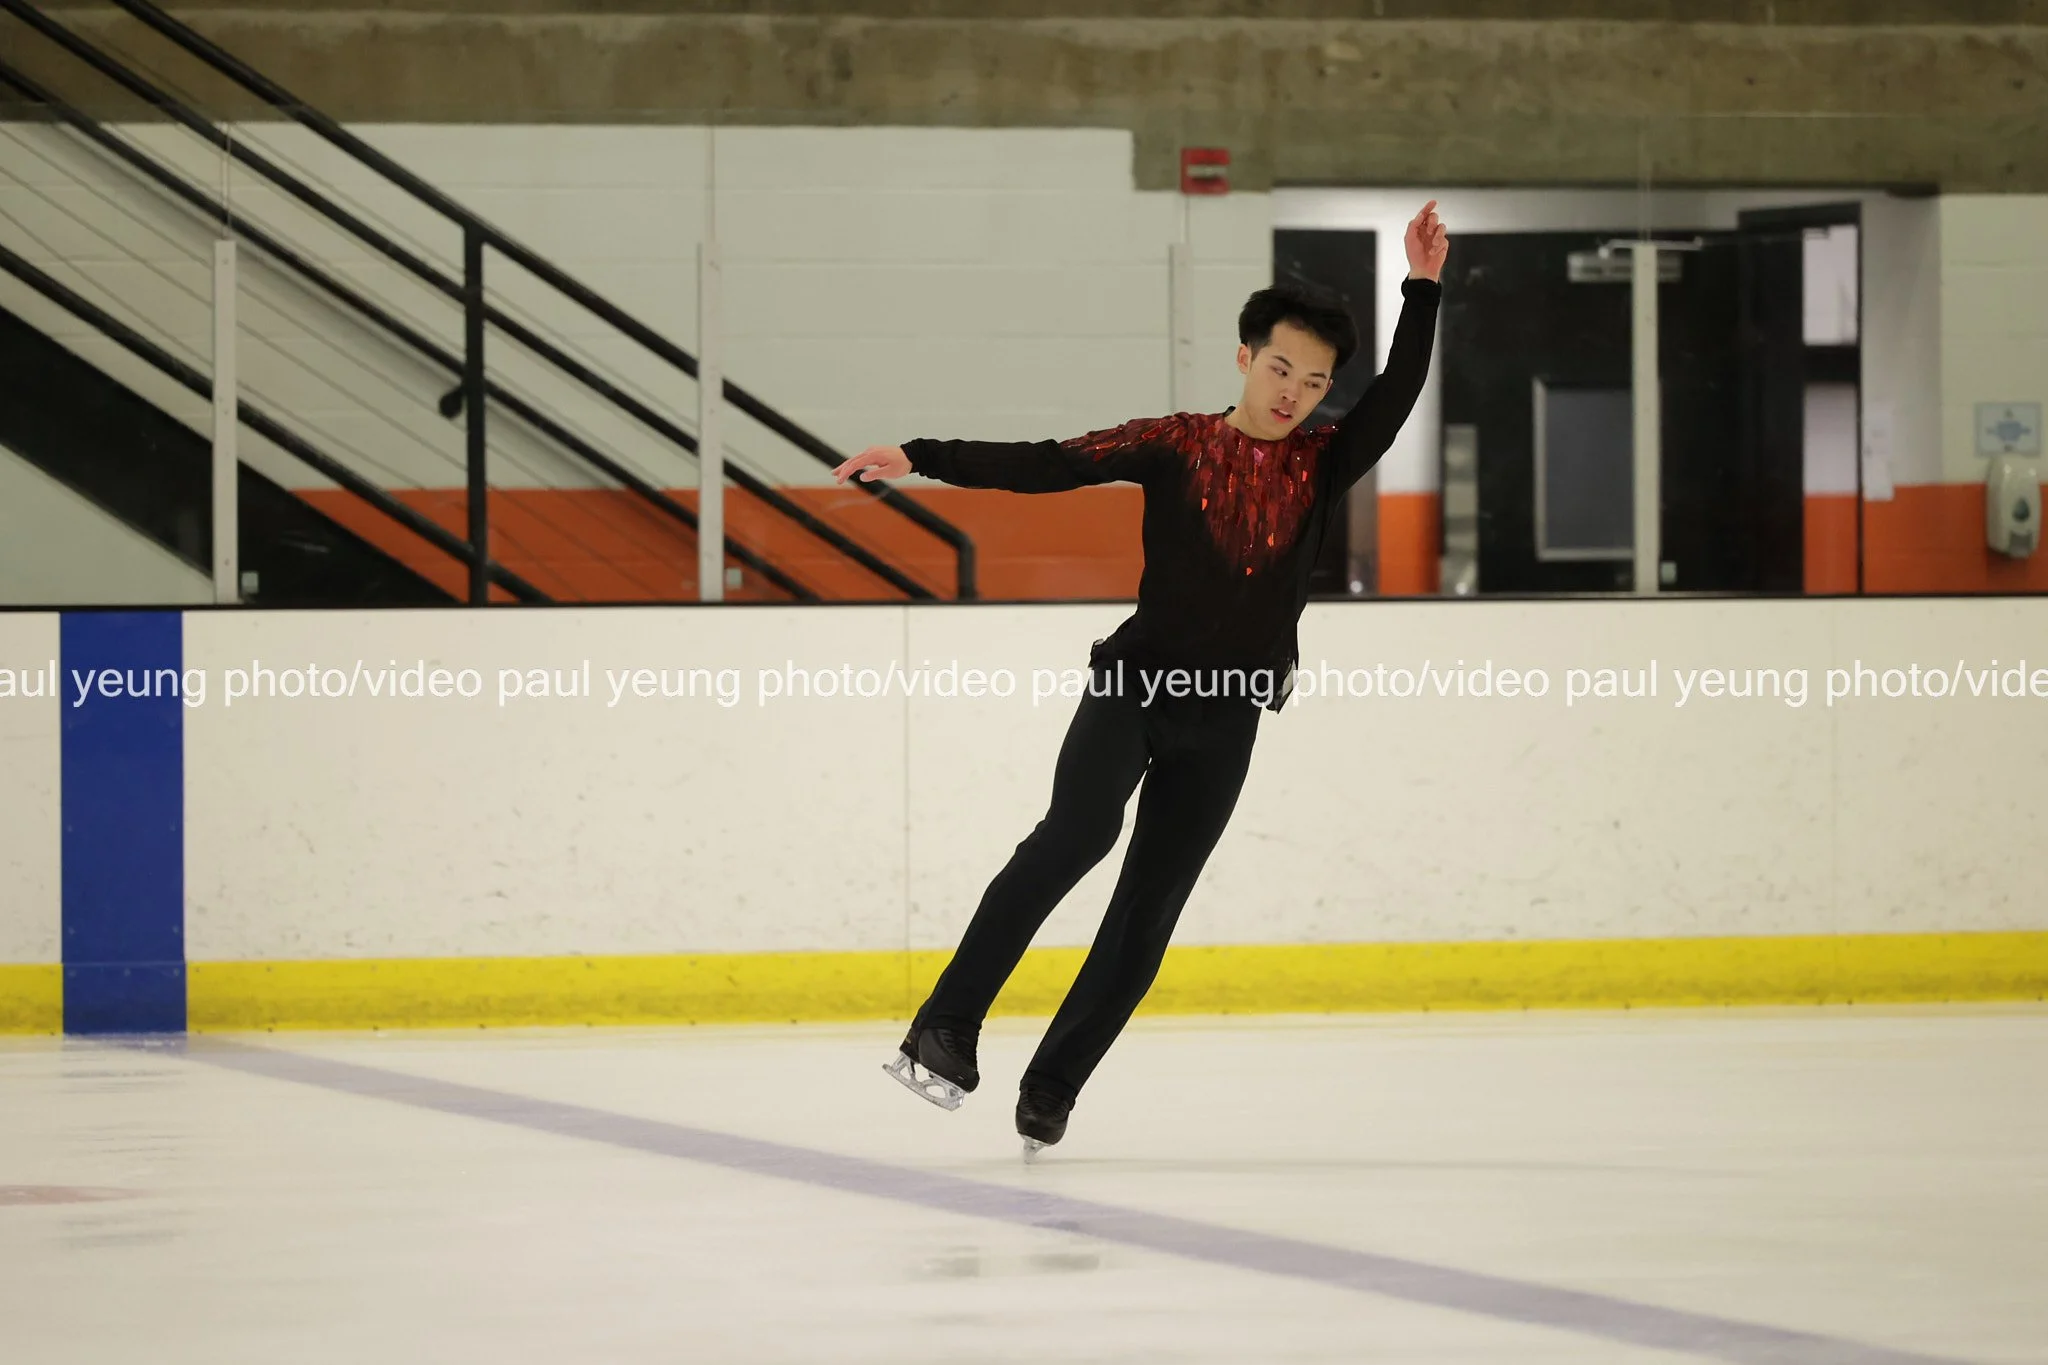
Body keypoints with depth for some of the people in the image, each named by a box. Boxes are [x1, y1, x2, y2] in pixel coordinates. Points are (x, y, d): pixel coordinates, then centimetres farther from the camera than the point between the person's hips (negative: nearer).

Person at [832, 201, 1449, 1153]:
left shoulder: (1323, 465, 5)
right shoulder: (1177, 448, -2)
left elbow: (1395, 398, -10)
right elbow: (1046, 467, -9)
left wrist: (1423, 290, -20)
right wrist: (919, 459, -19)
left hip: (1223, 722, 3)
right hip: (1133, 684, -3)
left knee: (1146, 913, 1)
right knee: (1075, 833, -26)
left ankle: (1050, 1089, 11)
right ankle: (946, 1035, -28)